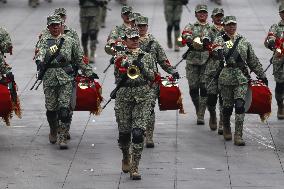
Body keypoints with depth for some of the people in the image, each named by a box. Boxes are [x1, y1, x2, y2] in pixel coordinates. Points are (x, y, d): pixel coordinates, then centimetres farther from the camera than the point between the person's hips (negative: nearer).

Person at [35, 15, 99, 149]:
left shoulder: (70, 41, 11)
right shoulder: (44, 41, 9)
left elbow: (80, 59, 16)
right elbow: (40, 53, -11)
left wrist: (89, 73, 14)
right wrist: (40, 62, -33)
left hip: (66, 79, -1)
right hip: (49, 78, 1)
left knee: (64, 109, -11)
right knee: (51, 109, 7)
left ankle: (62, 138, -8)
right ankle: (53, 132, 32)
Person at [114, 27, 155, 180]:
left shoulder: (146, 57, 9)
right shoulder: (121, 57, 7)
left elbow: (152, 77, 4)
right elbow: (117, 80, 4)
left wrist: (142, 67, -11)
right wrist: (122, 71, -16)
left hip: (143, 98, -1)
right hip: (124, 97, 1)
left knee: (138, 132, -13)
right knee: (124, 132, 8)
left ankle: (134, 167, -10)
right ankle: (126, 158, 38)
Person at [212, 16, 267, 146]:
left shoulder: (244, 41, 12)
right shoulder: (220, 40, 4)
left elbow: (253, 60, 17)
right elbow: (217, 50, -20)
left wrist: (262, 75, 17)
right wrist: (220, 54, -44)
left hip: (242, 78, 1)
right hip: (226, 77, -1)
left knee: (240, 105, -12)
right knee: (227, 106, 5)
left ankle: (238, 135, -11)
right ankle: (226, 129, 32)